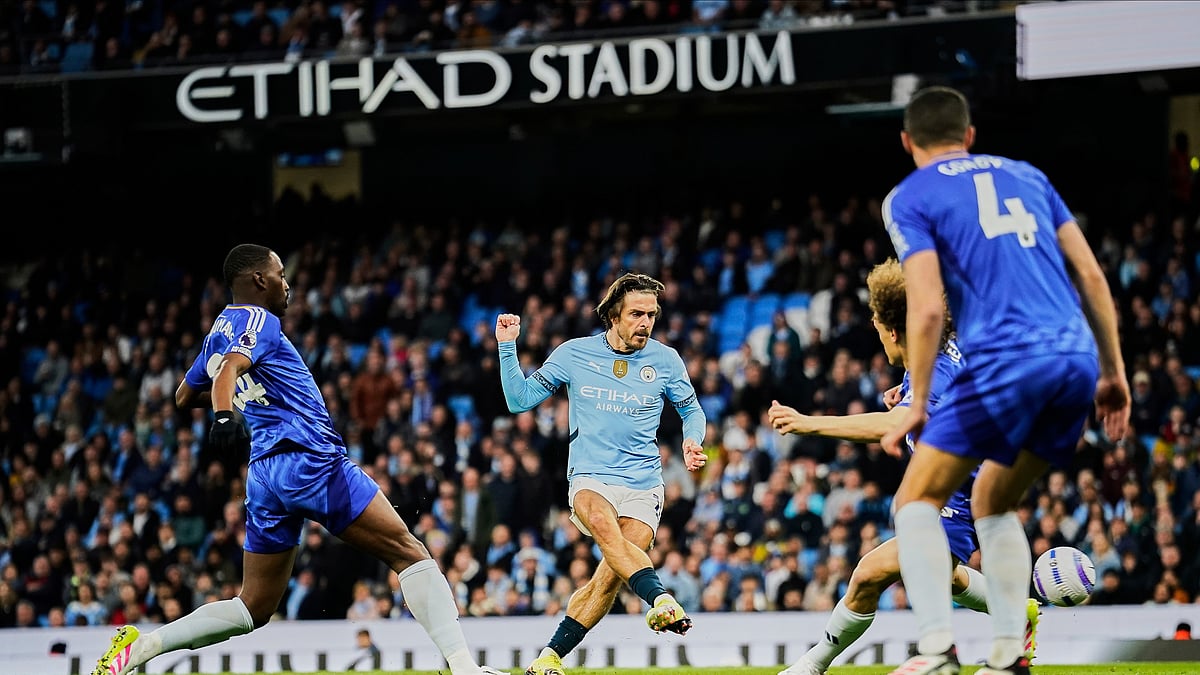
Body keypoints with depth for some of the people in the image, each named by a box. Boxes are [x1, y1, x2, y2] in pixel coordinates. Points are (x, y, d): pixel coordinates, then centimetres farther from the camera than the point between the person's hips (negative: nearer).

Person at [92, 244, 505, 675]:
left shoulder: (219, 332, 21)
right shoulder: (258, 320, -4)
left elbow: (184, 397, 35)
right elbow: (231, 367, -25)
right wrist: (226, 413, -43)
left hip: (264, 474, 8)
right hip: (311, 460, -8)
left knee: (254, 608, 12)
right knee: (410, 554, -5)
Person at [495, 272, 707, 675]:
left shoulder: (666, 360, 5)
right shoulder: (573, 354, 3)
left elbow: (692, 411, 18)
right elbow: (520, 400, 8)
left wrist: (692, 441, -3)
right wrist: (508, 346, -3)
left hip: (643, 484, 1)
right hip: (590, 478, -1)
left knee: (610, 576, -15)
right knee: (604, 526, -37)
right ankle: (659, 599, -51)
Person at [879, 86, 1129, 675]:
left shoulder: (909, 199, 6)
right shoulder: (1025, 175, 22)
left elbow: (927, 308, -6)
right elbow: (1091, 275, 17)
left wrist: (917, 404, -1)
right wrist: (1113, 371, 20)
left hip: (1005, 361, -6)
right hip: (1078, 357, 6)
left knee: (917, 500, 5)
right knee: (994, 503, 22)